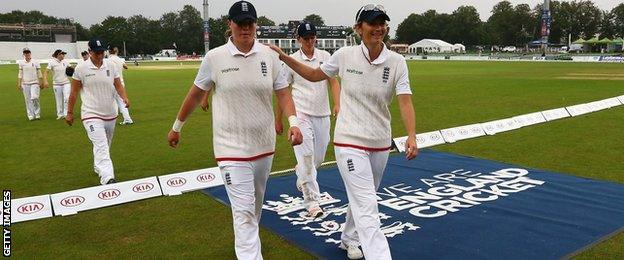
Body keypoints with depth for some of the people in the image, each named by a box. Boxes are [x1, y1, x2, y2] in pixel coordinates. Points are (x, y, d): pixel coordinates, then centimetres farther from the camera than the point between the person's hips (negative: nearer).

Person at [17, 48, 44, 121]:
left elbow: (39, 73, 4)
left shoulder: (35, 62, 3)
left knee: (34, 98, -17)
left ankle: (37, 114, -2)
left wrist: (41, 83, 1)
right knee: (28, 100, 1)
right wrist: (19, 84, 3)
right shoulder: (21, 63, 8)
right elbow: (20, 74, 10)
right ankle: (31, 115, 6)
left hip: (35, 83, -2)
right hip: (25, 84, 2)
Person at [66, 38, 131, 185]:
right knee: (100, 145, -19)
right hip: (91, 114, -4)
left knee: (105, 146, 18)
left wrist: (124, 98, -18)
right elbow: (74, 92, 2)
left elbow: (118, 86, 3)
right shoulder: (81, 68, -5)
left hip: (110, 114, 5)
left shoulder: (111, 66, 3)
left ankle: (98, 168, 42)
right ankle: (108, 179, -31)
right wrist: (69, 113, 4)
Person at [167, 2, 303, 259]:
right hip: (232, 148, -4)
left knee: (256, 204, 21)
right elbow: (196, 94, 5)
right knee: (244, 211, -7)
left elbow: (283, 93, 1)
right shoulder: (214, 58, -6)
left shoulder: (269, 55, 0)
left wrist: (293, 121, -16)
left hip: (264, 145, 4)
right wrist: (177, 127, 13)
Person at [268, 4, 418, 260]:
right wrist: (284, 57, 4)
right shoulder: (345, 55, -6)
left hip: (381, 143, 3)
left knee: (361, 199, 21)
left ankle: (349, 239, 47)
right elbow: (314, 75, 9)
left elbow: (405, 101, -15)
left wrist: (411, 137, -30)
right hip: (350, 141, -3)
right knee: (367, 207, -10)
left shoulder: (397, 62, -5)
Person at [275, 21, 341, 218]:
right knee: (306, 155, -13)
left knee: (318, 157, 12)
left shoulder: (325, 56, 7)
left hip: (322, 115, 4)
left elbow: (333, 82, 2)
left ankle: (301, 179, 44)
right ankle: (312, 202, -7)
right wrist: (279, 119, 6)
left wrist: (337, 104, -16)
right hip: (301, 114, -3)